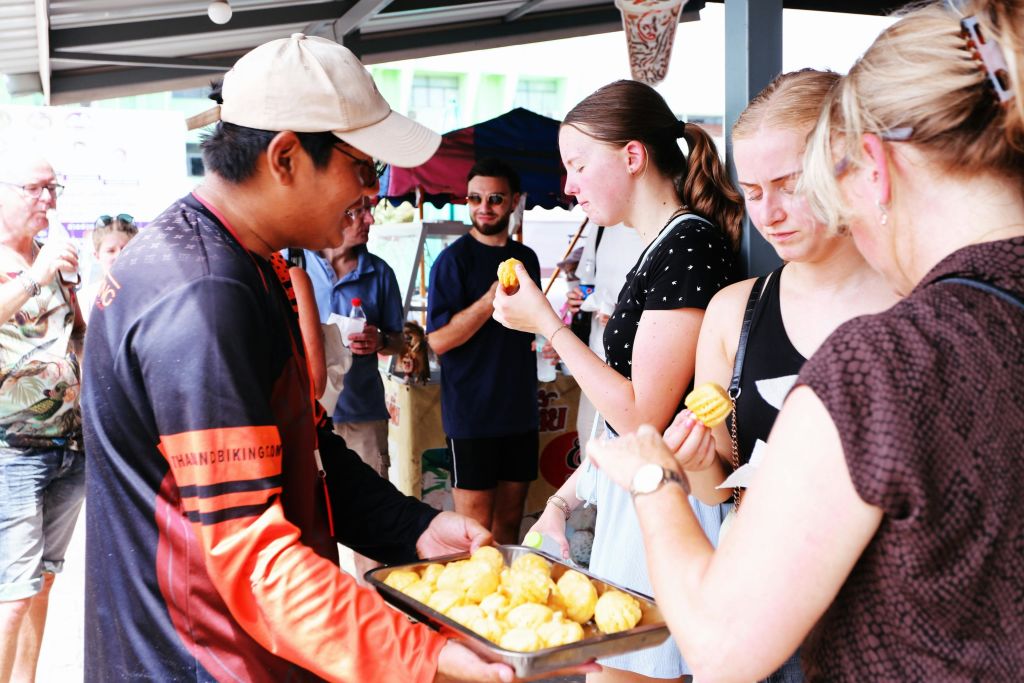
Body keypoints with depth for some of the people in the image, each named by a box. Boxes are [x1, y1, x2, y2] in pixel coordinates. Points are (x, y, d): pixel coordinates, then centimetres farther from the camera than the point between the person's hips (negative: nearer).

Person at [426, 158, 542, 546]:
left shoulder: (526, 258, 11)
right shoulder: (454, 259, -7)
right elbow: (438, 339, -17)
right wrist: (493, 298, -25)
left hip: (520, 411, 6)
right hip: (471, 415, -6)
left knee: (509, 521, 13)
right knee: (474, 531, 0)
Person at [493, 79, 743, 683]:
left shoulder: (689, 243, -17)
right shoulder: (661, 247, 12)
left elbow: (640, 416, -21)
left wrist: (546, 323, -14)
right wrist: (564, 500, 13)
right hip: (627, 497, 9)